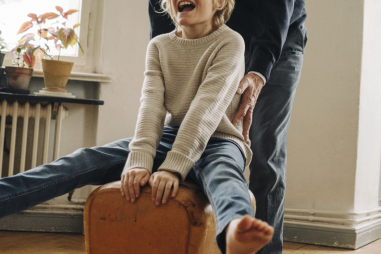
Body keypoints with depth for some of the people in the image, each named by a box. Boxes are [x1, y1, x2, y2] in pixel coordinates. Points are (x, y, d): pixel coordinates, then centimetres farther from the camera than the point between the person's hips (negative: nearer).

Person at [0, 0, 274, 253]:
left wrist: (173, 167, -33)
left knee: (221, 170, -41)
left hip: (217, 141, -5)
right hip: (171, 136, 5)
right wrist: (140, 161, -26)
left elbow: (206, 107, -21)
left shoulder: (229, 41, -8)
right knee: (87, 159, -15)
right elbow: (151, 104, -9)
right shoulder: (159, 45, 6)